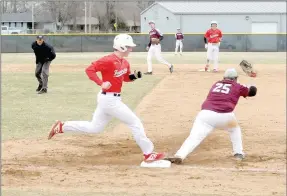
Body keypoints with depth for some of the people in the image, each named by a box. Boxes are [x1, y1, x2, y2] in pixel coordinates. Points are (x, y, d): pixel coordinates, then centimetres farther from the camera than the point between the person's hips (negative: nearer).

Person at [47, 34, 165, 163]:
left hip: (111, 99, 10)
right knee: (135, 123, -4)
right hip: (110, 100, -10)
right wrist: (101, 83, -30)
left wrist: (134, 76, 1)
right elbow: (90, 69, -22)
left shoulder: (125, 63, 7)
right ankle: (148, 154, 3)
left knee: (94, 128, 19)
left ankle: (61, 127, 23)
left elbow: (126, 78, 23)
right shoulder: (109, 60, -20)